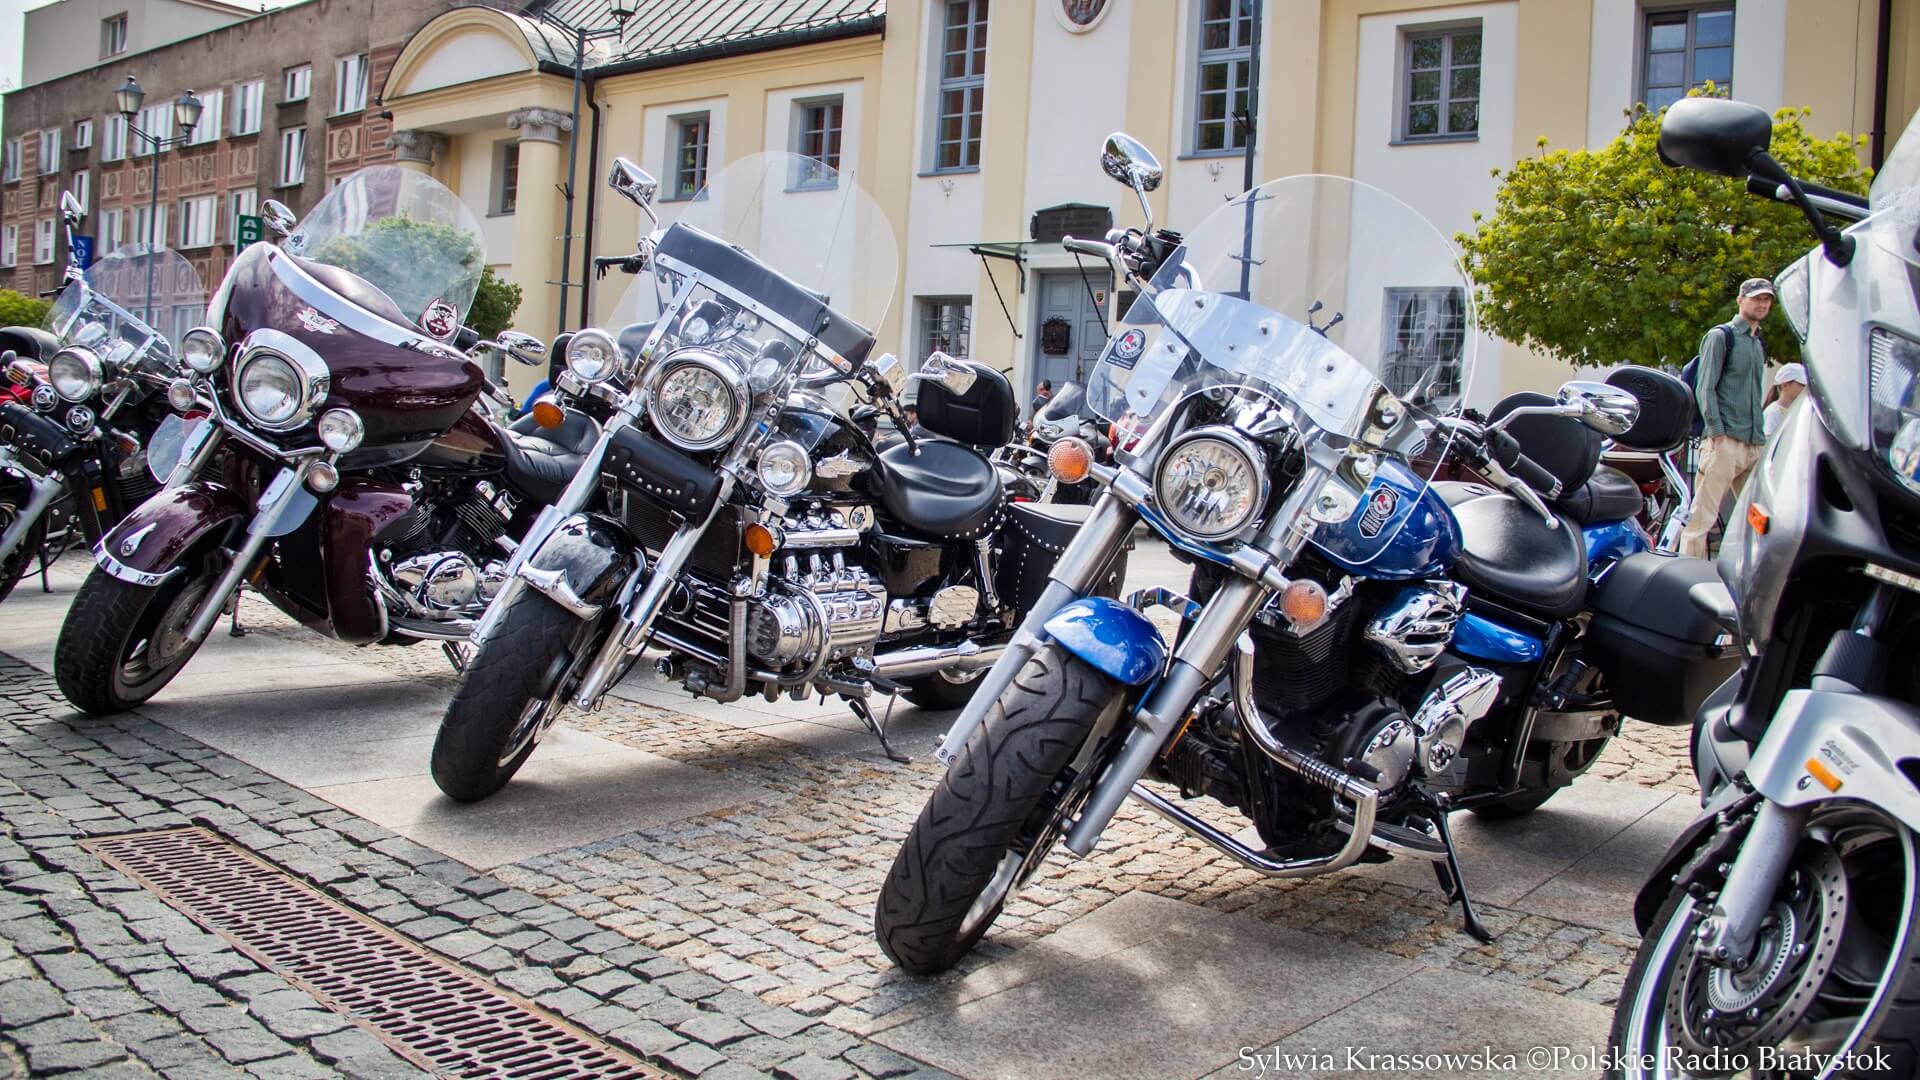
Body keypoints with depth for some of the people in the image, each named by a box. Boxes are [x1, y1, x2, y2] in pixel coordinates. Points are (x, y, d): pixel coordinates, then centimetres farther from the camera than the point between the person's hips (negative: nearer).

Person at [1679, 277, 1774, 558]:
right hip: (1724, 440, -7)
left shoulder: (1759, 344, 22)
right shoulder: (1721, 336, 0)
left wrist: (1761, 434, 17)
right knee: (1702, 515, -11)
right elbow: (1705, 388, -8)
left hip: (1754, 444, 8)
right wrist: (1717, 432, -16)